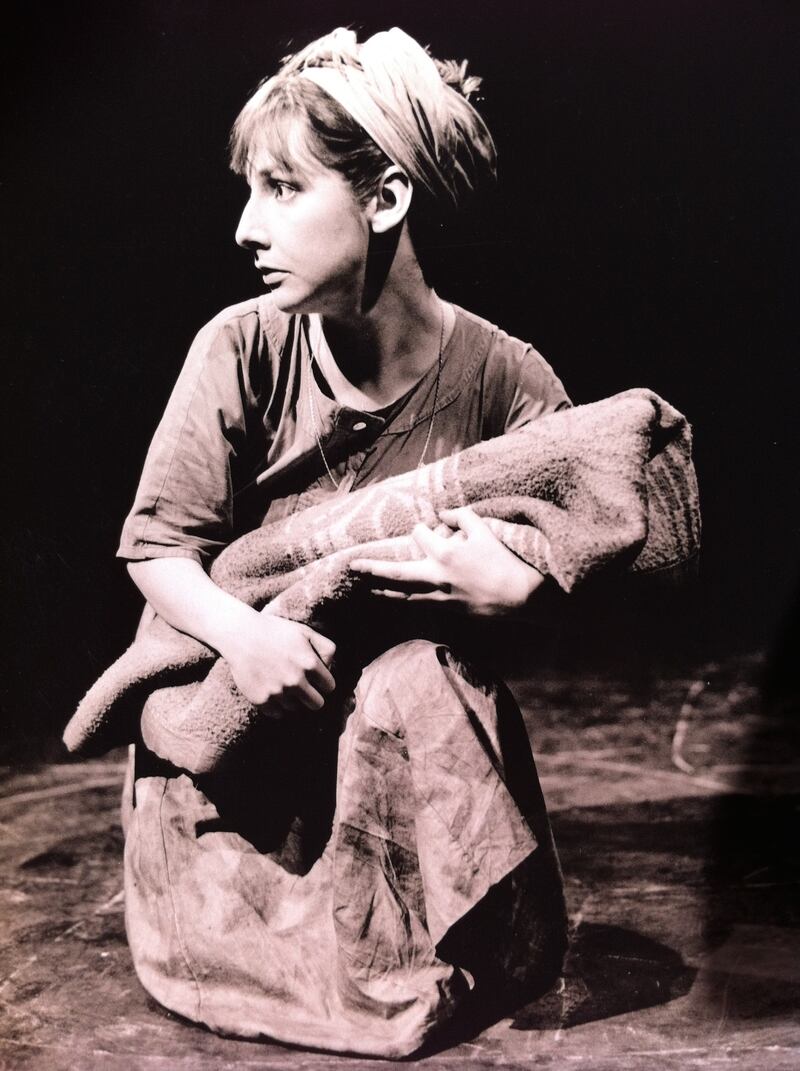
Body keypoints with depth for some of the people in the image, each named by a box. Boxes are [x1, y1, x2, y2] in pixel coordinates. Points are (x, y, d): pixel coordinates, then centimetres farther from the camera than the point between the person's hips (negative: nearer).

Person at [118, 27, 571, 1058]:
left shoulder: (504, 380, -16)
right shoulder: (244, 349, -16)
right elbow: (157, 546, -11)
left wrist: (513, 584, -29)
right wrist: (239, 629, -31)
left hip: (411, 712, 0)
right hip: (236, 700, 1)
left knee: (420, 682, -34)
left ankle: (452, 963, -8)